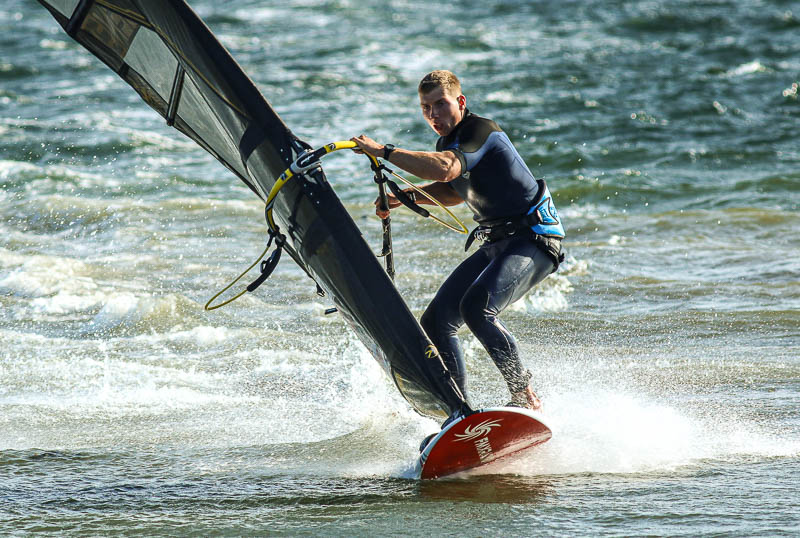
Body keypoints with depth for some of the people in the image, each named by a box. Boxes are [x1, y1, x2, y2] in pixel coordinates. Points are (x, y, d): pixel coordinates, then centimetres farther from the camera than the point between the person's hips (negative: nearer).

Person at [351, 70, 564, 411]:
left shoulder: (479, 130, -17)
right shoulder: (448, 141, 12)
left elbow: (444, 169, -37)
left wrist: (383, 151, -33)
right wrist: (405, 196, 15)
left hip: (533, 241, -10)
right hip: (496, 244, 10)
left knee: (476, 307, -32)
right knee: (436, 322, 2)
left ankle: (524, 396, -22)